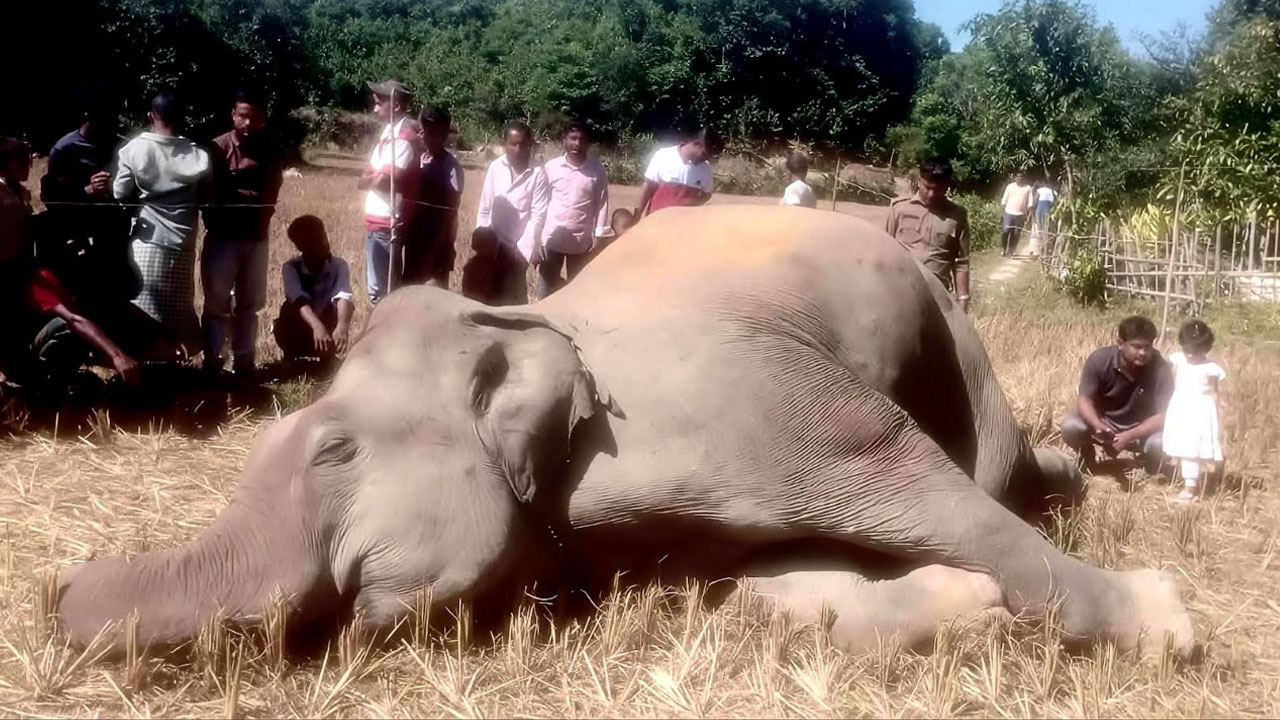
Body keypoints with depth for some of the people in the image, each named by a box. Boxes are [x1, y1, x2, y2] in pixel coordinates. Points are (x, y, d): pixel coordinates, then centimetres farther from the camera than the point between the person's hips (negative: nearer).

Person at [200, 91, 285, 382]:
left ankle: (244, 361, 19)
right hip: (222, 236, -4)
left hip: (256, 238, 4)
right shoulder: (217, 148, -9)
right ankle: (212, 362, 9)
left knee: (250, 303, 11)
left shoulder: (271, 155, 3)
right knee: (216, 303, 3)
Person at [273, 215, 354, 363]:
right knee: (289, 308, -32)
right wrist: (317, 326, -58)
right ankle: (289, 360, -6)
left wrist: (342, 326, -59)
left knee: (341, 305, -30)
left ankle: (327, 358, -6)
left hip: (327, 330, 0)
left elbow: (344, 298, -37)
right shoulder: (291, 267, -18)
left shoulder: (339, 265, -17)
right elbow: (299, 301, -37)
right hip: (297, 333, 0)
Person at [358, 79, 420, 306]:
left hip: (388, 224, -9)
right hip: (375, 221, 9)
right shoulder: (389, 131, 13)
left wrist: (364, 180, -3)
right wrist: (371, 178, -5)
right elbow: (372, 174, 17)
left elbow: (383, 180, -23)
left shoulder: (404, 138, -17)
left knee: (382, 289, -3)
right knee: (377, 288, 17)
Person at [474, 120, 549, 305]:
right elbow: (484, 207, 4)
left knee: (513, 294, 0)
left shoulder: (537, 173, -10)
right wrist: (481, 239, 1)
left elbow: (538, 215, -11)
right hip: (494, 243, 3)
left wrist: (525, 249, -15)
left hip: (519, 246, -3)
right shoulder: (495, 167, -1)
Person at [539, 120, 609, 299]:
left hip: (582, 240, 0)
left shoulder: (597, 170, -4)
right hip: (552, 237, 0)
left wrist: (597, 236, -2)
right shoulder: (550, 167, -4)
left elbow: (602, 203, 1)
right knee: (546, 285, 8)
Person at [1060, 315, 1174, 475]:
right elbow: (1084, 399, -18)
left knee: (1162, 442, -33)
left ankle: (1150, 466, 6)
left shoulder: (1160, 369, -24)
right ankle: (1086, 458, 8)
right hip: (1104, 421, 1)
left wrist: (1129, 436, -38)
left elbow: (1164, 415, -25)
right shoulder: (1100, 360, -22)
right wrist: (1097, 425, -40)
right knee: (1070, 427, -28)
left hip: (1142, 429, -1)